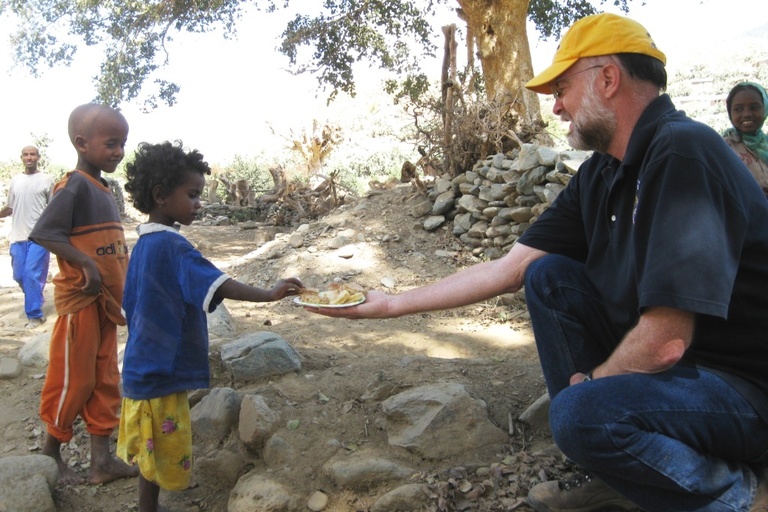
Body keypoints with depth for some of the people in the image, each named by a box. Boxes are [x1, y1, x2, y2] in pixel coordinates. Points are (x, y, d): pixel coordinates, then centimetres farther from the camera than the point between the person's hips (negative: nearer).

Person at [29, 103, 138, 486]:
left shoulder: (103, 190, 12)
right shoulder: (74, 187, -14)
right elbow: (42, 233, -22)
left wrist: (123, 293, 15)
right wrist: (85, 264, -29)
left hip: (106, 300, 9)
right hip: (80, 299, -9)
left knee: (104, 379, 11)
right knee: (73, 379, 3)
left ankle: (101, 460, 20)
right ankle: (50, 455, 23)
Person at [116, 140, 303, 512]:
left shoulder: (144, 244, 8)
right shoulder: (170, 245, -21)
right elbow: (216, 284, -35)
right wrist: (268, 295, -43)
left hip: (145, 366, 9)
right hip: (160, 372, -9)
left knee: (152, 451, 20)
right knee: (162, 452, 4)